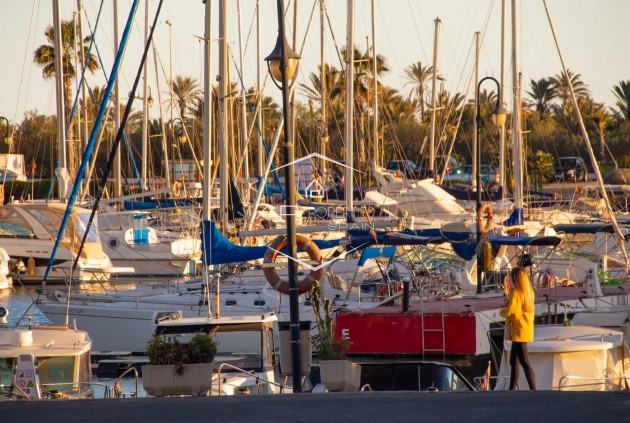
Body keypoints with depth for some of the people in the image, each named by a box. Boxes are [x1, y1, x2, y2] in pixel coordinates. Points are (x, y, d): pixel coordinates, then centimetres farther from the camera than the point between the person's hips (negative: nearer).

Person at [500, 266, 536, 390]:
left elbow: (510, 312, -20)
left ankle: (533, 391, -17)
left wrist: (501, 311, 2)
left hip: (518, 332, -10)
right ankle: (511, 390, 25)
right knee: (514, 362, 18)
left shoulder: (516, 294, -16)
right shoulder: (528, 292, 11)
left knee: (525, 362, -12)